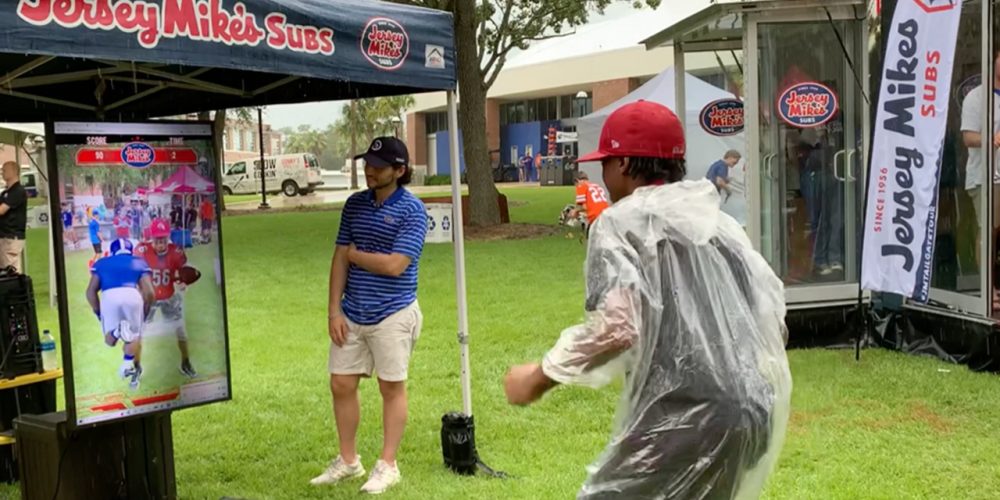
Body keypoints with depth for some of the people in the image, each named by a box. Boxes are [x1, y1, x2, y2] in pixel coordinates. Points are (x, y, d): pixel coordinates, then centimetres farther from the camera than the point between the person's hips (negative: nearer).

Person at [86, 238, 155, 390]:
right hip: (132, 295, 0)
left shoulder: (102, 263, 30)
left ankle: (117, 330, -19)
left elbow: (91, 292, 18)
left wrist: (98, 313, 28)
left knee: (110, 340, 14)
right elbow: (149, 292, 15)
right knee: (134, 336, 17)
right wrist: (145, 312, 28)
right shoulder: (139, 263, 28)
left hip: (108, 296, 0)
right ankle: (129, 363, -5)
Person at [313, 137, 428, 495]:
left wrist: (355, 254, -4)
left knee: (392, 387, 6)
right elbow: (340, 258, 7)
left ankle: (388, 465, 18)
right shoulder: (355, 204, 8)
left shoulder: (412, 210, -10)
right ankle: (348, 461, 26)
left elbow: (394, 265, -18)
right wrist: (334, 310, 1)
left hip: (392, 315, -6)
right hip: (351, 315, 6)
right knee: (341, 384, 9)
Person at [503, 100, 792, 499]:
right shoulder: (717, 219, 17)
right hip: (755, 412, 8)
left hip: (686, 418, -8)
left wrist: (538, 378, -5)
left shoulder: (621, 221, -4)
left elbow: (615, 326, -16)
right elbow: (771, 303, 16)